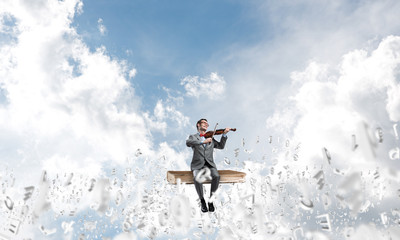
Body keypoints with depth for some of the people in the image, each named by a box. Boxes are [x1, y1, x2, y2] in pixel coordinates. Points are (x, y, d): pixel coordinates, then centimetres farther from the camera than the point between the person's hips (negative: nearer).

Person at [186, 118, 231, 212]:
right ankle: (202, 201, -11)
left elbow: (221, 146, 13)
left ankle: (211, 200, -11)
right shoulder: (193, 137, 10)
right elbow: (188, 143, -13)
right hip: (197, 165, -2)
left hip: (210, 164, 2)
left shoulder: (211, 138, 22)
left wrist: (224, 134, 1)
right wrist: (202, 142, -25)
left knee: (216, 176, -30)